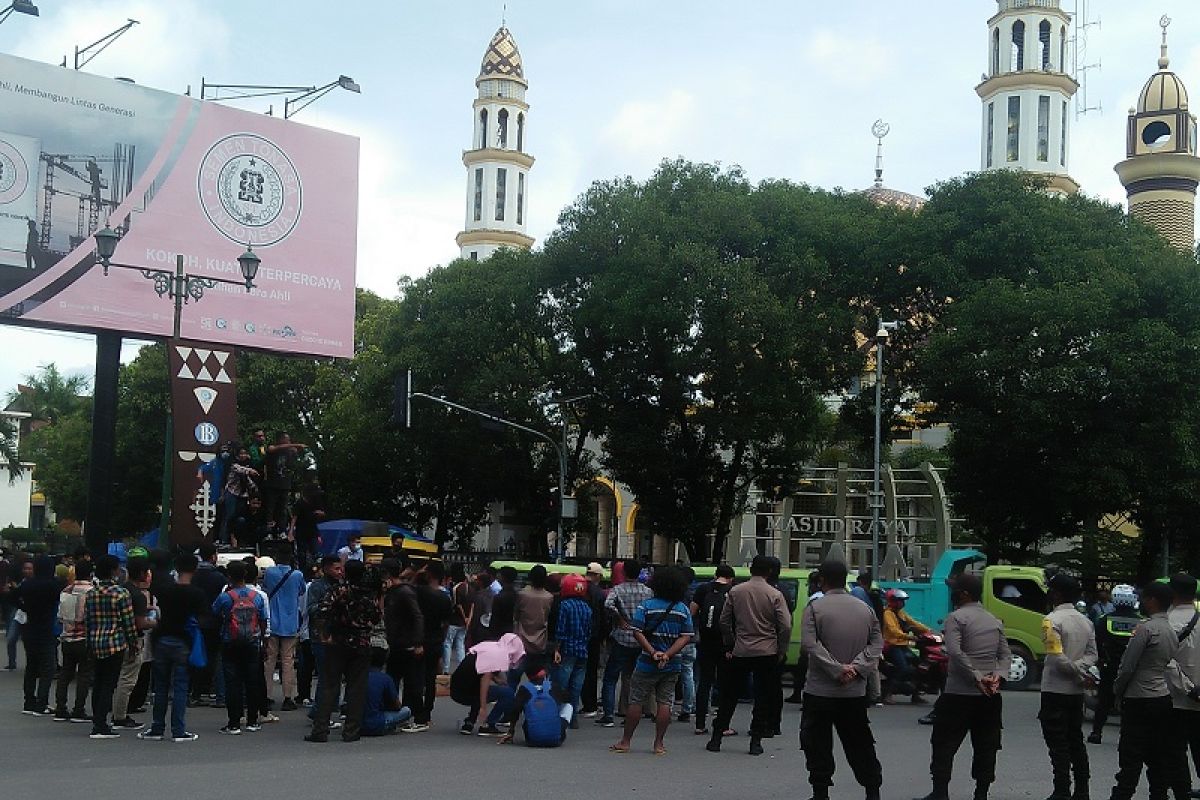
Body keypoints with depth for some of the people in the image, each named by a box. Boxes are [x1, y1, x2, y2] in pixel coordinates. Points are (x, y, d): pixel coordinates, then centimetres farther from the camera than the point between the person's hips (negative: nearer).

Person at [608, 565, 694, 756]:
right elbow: (686, 636, -3)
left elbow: (637, 632, -13)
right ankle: (659, 744, 8)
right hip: (672, 665, 2)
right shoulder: (683, 609, 3)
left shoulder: (646, 606, -5)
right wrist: (668, 654, -11)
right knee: (665, 703, 8)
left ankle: (625, 742, 10)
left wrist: (653, 652, -15)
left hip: (647, 663, -2)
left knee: (636, 702, 5)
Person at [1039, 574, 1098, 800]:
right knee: (1076, 741, 15)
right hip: (1077, 691, 7)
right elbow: (1092, 654, 5)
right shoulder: (1086, 622, 10)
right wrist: (1081, 669, -9)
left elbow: (1057, 656, -21)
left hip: (1055, 690, -7)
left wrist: (1078, 672, -9)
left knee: (1058, 745, -3)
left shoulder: (1052, 620, -14)